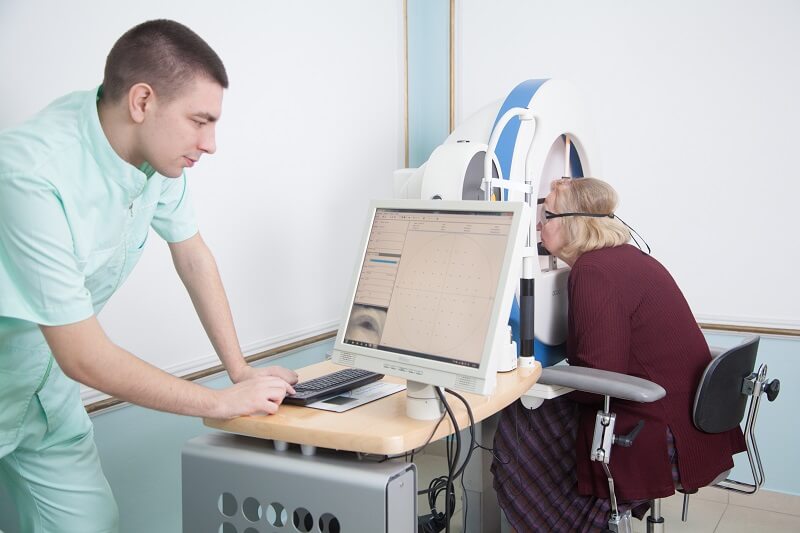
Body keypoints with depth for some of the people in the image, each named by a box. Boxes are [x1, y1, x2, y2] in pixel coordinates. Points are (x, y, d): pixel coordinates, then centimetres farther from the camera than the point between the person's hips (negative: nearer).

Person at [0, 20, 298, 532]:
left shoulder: (157, 150, -12)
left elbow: (193, 254, 5)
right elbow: (83, 357, -28)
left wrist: (241, 370, 2)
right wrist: (223, 402, -20)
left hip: (45, 382, 6)